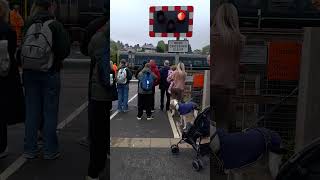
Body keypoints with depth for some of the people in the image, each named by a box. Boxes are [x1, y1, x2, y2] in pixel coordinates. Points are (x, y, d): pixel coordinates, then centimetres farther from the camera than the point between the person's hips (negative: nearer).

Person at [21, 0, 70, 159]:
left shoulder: (28, 25, 3)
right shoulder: (55, 25, -9)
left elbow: (22, 48, 5)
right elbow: (65, 50, -11)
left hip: (29, 73, 4)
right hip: (50, 73, -4)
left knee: (31, 111, 12)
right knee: (50, 112, 5)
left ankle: (29, 149, 19)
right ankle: (50, 151, 11)